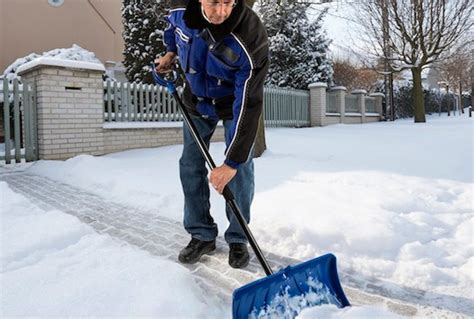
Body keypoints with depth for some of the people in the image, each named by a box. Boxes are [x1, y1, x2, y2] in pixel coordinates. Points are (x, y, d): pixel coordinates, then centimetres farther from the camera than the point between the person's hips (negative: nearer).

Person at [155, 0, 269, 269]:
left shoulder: (249, 38, -35)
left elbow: (248, 105, -36)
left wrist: (232, 161, -37)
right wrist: (171, 52, 9)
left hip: (236, 102, -4)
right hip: (197, 100, 4)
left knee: (240, 169, -9)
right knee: (191, 165, 2)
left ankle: (238, 239, 8)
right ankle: (202, 235, 14)